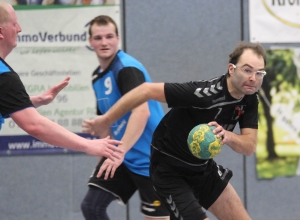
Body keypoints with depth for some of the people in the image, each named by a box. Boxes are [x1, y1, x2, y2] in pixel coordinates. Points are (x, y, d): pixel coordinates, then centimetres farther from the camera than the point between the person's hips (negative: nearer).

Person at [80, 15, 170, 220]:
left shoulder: (127, 68, -17)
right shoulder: (97, 76, 9)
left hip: (150, 158, -8)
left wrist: (120, 152, -38)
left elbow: (142, 112, -32)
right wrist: (97, 127, 5)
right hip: (124, 157, 8)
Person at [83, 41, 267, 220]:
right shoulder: (205, 93, -32)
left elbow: (250, 146, -15)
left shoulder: (250, 99, -10)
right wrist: (107, 119, -20)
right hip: (170, 170, -8)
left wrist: (227, 136, -38)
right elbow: (146, 90, -28)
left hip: (203, 168, 8)